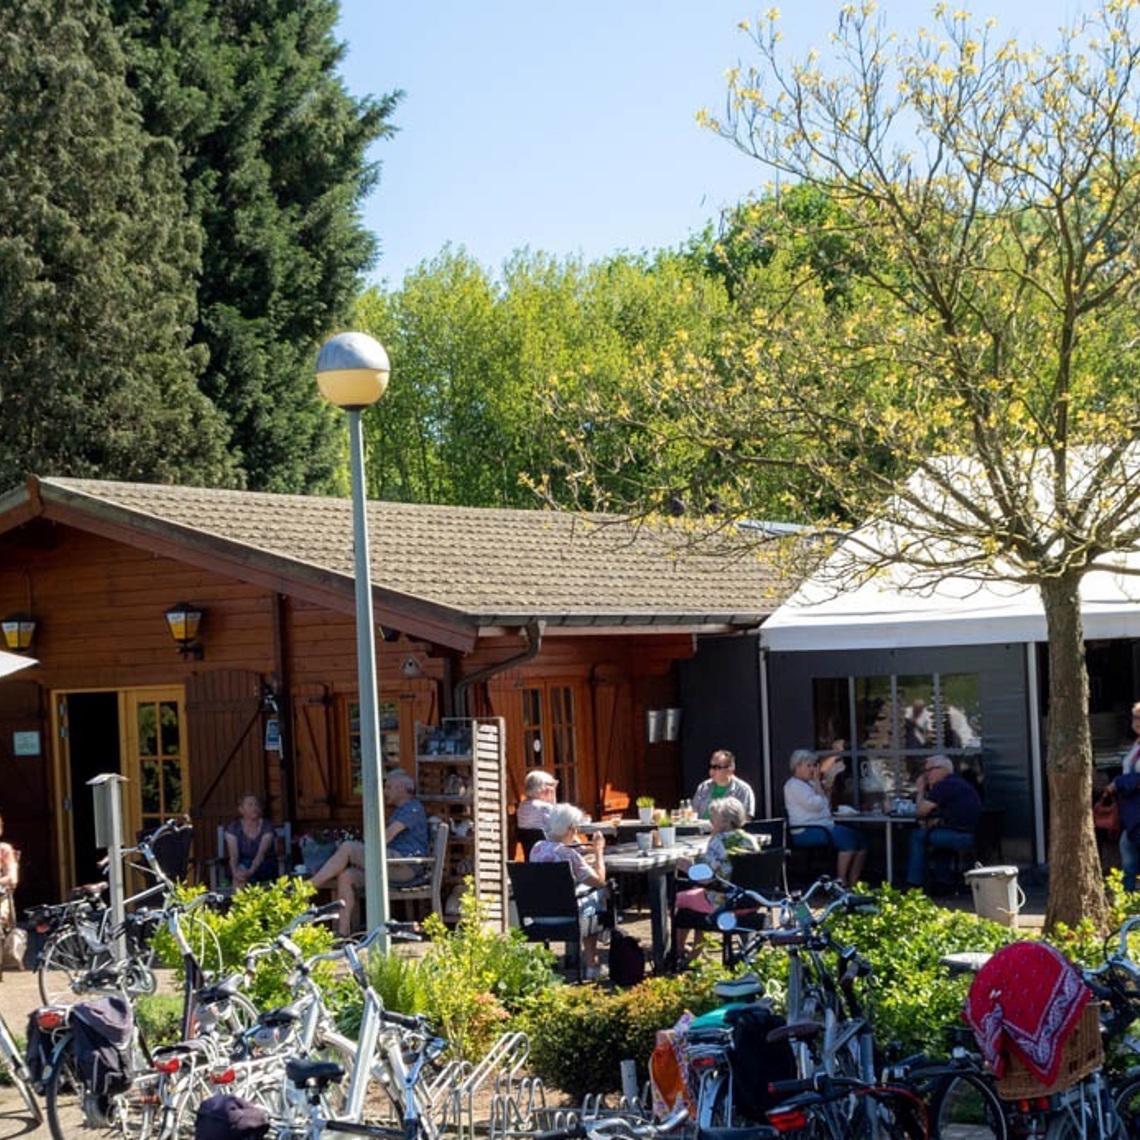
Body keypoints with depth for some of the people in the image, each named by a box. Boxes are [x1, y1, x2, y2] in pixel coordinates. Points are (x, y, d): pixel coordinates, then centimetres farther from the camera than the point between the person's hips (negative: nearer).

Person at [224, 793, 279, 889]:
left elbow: (261, 853, -24)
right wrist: (235, 872, -40)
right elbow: (233, 855, -17)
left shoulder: (267, 827, -9)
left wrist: (251, 871, -43)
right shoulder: (233, 828, -4)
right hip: (243, 864, 2)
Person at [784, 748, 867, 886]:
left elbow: (825, 806, 26)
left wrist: (827, 792, 9)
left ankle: (853, 883, -7)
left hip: (825, 826, 10)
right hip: (805, 832, -10)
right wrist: (817, 782, -8)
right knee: (848, 839, -28)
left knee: (861, 839, -6)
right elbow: (816, 805, -17)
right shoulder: (794, 785, -7)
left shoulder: (809, 783, 22)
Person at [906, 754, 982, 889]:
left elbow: (920, 812, -6)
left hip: (960, 837, -9)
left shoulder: (942, 786, -10)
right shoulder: (962, 783, 20)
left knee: (918, 836, 5)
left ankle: (914, 883, 8)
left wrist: (920, 791, 10)